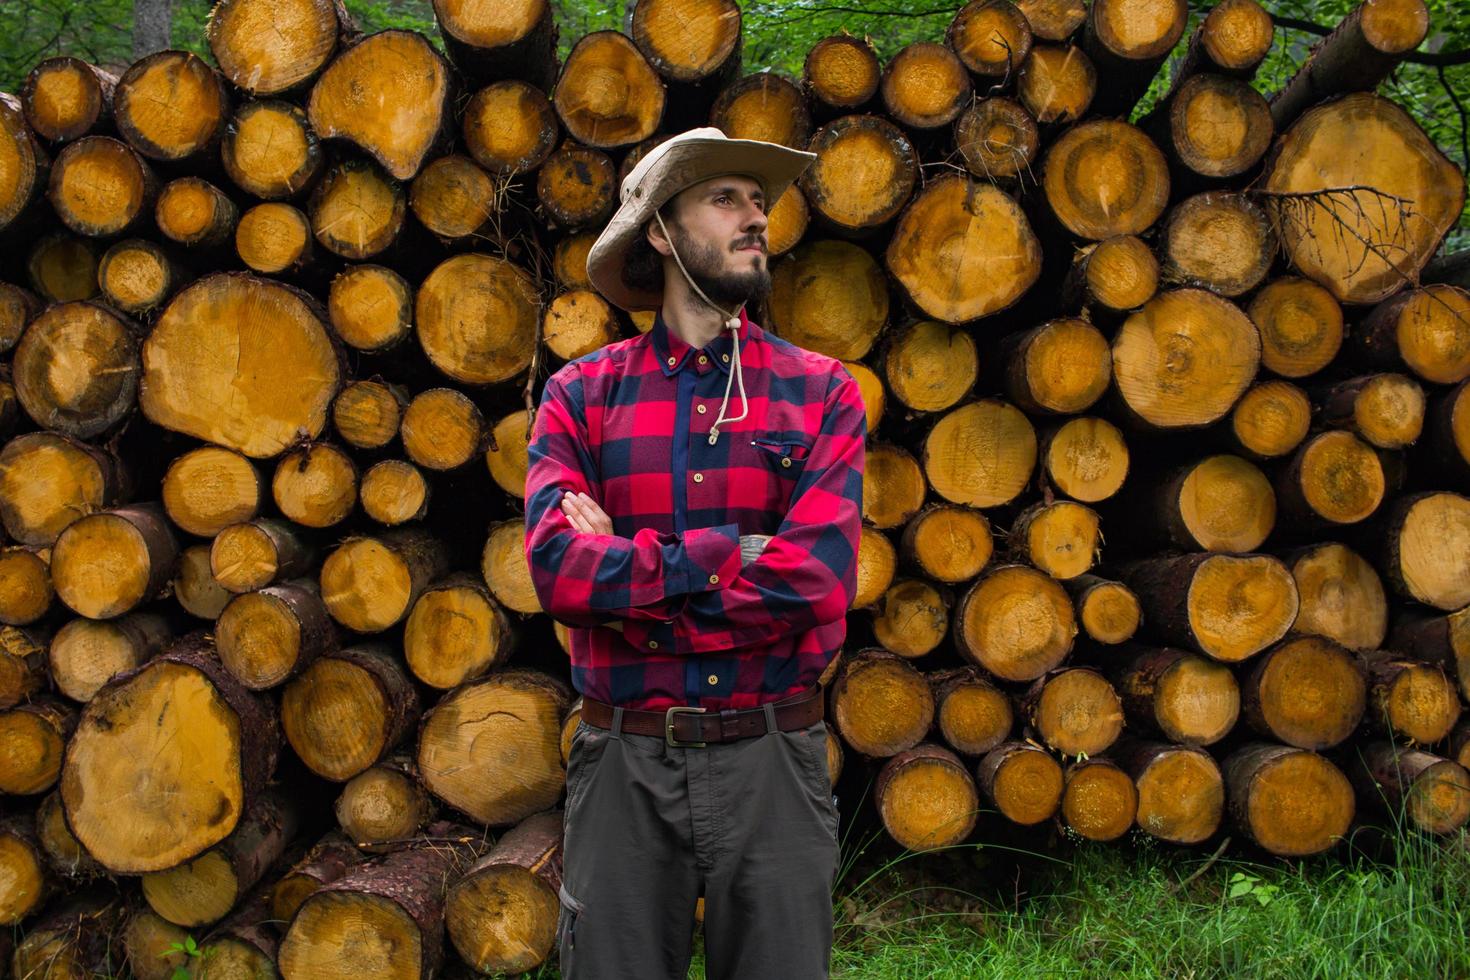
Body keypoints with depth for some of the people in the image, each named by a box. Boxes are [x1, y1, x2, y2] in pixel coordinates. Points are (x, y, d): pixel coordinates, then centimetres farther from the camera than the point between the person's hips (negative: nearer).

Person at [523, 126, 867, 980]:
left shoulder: (822, 392, 2)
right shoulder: (581, 395, 3)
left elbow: (818, 581, -12)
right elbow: (556, 566, -12)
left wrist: (622, 572, -10)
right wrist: (729, 554, -15)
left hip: (772, 760, 0)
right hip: (625, 761, 0)